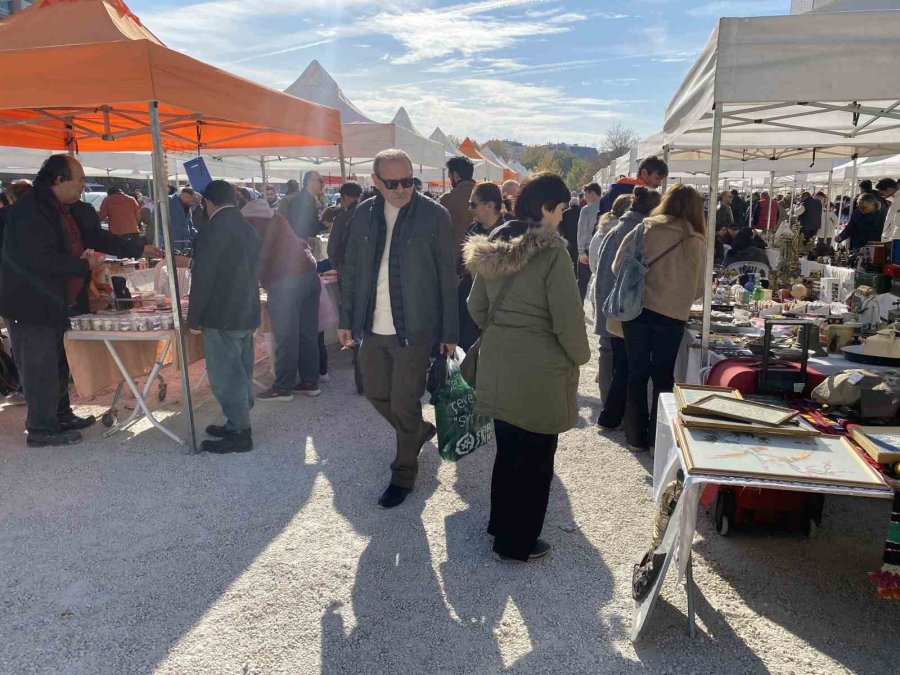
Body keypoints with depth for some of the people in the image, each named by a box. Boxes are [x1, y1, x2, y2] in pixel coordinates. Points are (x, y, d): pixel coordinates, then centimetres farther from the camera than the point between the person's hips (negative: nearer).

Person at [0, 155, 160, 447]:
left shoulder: (69, 210, 9)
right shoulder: (29, 211, -20)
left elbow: (97, 237, 17)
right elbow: (41, 260, -27)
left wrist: (140, 250, 15)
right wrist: (85, 266, -19)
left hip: (56, 303, 10)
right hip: (31, 306, -10)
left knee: (57, 365, 19)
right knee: (40, 368, 0)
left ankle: (61, 416, 33)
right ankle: (41, 429, 11)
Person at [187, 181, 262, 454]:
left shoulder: (211, 232, -16)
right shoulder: (250, 230, 8)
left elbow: (202, 280, -16)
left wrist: (194, 319, -7)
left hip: (221, 317, -8)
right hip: (247, 313, 8)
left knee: (225, 376, -1)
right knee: (241, 373, 16)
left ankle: (239, 433, 5)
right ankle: (238, 423, 26)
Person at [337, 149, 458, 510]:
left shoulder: (434, 215, -9)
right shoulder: (364, 214, 3)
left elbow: (447, 277, -7)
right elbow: (351, 269, 10)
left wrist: (450, 332, -7)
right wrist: (347, 319, 9)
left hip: (414, 329, -5)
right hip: (373, 328, 5)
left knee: (404, 405, 3)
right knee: (376, 394, 17)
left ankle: (404, 473, 25)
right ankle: (419, 431, 45)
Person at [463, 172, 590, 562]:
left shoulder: (492, 247, 4)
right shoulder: (551, 252, -18)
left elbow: (476, 306, 11)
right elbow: (568, 319, -18)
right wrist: (581, 356, -1)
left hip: (498, 365, 7)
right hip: (539, 372, -7)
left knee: (508, 450, 23)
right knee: (534, 459, 10)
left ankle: (500, 524, 39)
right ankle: (517, 544, 24)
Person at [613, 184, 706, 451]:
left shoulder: (643, 230, -3)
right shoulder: (697, 242, -1)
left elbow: (618, 267, 0)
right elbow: (699, 289, 5)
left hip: (636, 309, 1)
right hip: (672, 315, 0)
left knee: (637, 373, 12)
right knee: (663, 376, 14)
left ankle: (636, 436, 19)